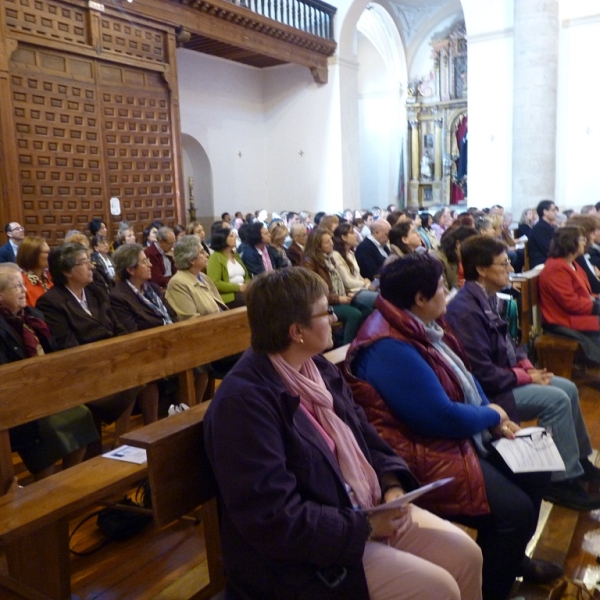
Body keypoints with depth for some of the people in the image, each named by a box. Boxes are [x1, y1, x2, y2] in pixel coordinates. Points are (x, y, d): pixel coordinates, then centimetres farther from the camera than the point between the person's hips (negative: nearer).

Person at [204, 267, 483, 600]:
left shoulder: (320, 369, 5)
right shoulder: (244, 402, -25)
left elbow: (364, 437, 12)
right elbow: (275, 521, -27)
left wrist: (393, 484, -7)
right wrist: (364, 528, -19)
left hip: (366, 509, 8)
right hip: (301, 556, -8)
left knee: (465, 554, 3)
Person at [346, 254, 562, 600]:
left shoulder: (420, 327, 5)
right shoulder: (391, 350, -27)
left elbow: (464, 378, 14)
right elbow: (443, 417, -27)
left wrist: (493, 415, -3)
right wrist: (492, 417, -9)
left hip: (459, 437, 11)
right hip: (428, 456, -11)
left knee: (535, 473, 14)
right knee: (515, 510, -17)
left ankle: (512, 557, 35)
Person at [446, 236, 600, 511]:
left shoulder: (487, 297, 5)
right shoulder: (466, 310, -26)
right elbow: (482, 373, -27)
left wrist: (528, 365, -1)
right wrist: (526, 376, -16)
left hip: (503, 376, 10)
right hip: (487, 391, -10)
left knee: (568, 388, 10)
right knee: (556, 400, -17)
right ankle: (562, 480, -4)